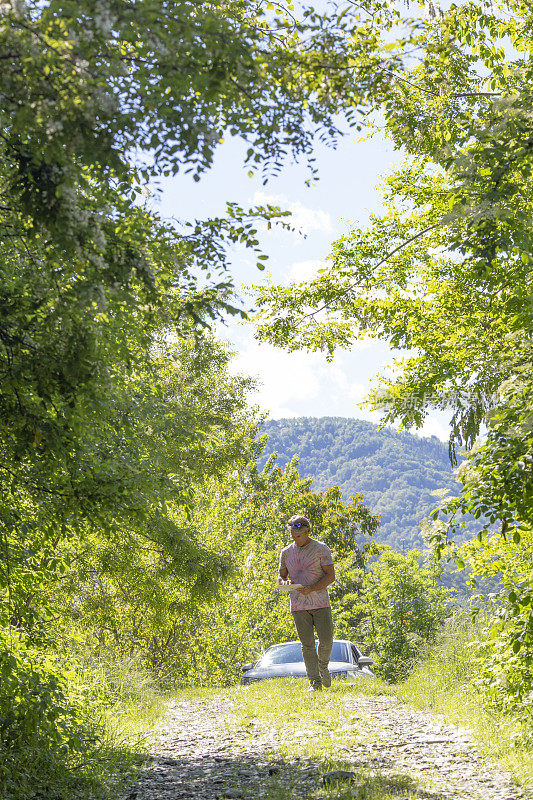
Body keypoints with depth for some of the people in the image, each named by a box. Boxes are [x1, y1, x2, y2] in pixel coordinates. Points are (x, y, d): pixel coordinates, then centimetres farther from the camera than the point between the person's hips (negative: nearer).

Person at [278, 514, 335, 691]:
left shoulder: (321, 549, -1)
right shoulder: (286, 552, 10)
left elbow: (330, 575, -4)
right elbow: (281, 576, 18)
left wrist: (312, 588, -19)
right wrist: (284, 582, -8)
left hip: (320, 603, -2)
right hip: (298, 606, 2)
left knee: (326, 640, -7)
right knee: (307, 644, -3)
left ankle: (323, 666, 24)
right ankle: (315, 683, 0)